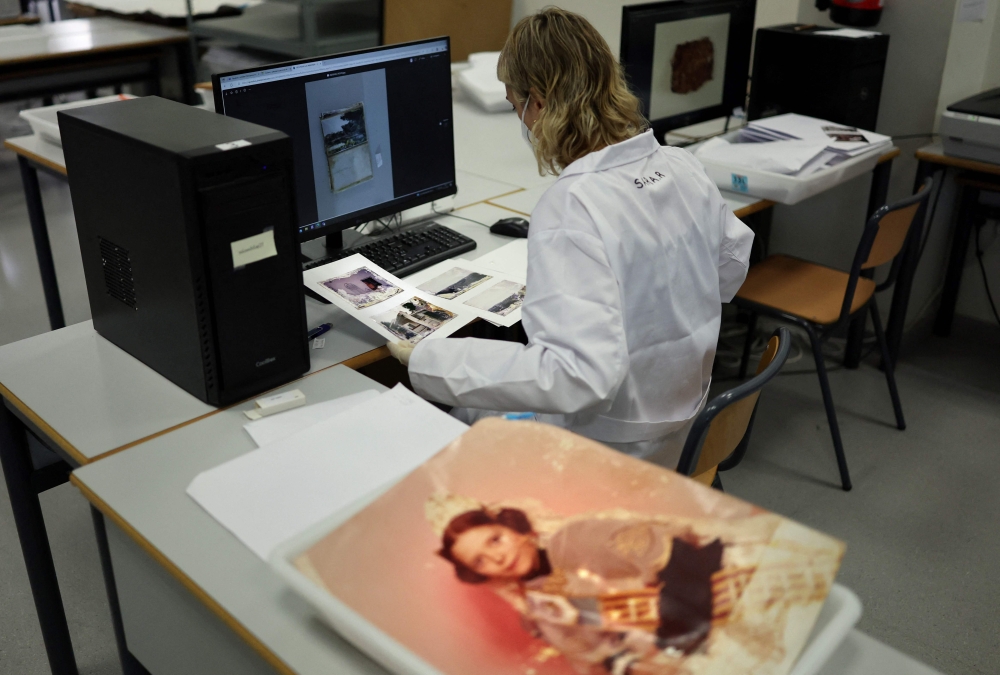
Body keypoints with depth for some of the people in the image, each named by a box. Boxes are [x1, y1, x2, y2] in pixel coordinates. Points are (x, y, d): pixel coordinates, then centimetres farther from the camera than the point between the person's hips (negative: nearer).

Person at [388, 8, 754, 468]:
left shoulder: (570, 210, -31)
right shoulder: (682, 166, -6)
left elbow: (578, 374, -39)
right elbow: (732, 263, 11)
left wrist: (431, 362, -33)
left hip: (606, 450, -8)